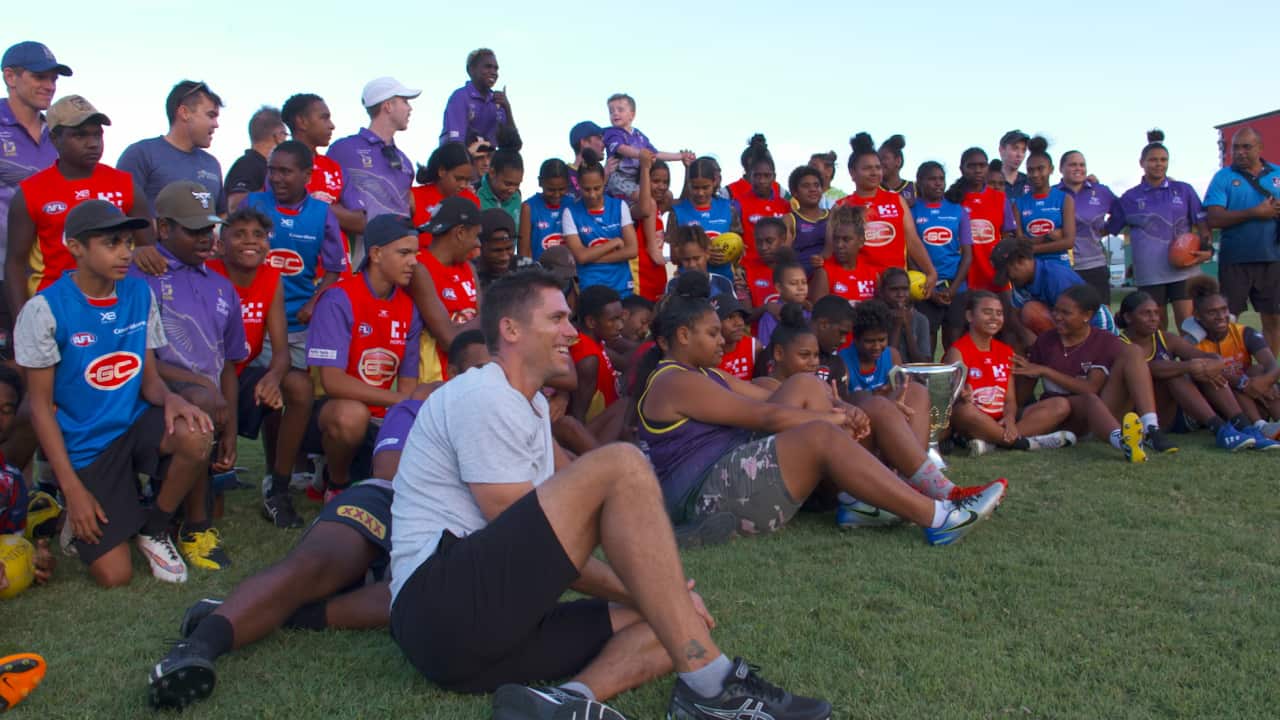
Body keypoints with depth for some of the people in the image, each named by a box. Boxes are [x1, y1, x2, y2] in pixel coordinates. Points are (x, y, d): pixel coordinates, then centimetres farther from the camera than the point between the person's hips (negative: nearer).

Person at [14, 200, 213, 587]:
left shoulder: (140, 294, -1)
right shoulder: (45, 309, -13)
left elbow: (149, 377, 4)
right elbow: (41, 406, -9)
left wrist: (171, 398, -22)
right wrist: (72, 487, -13)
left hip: (134, 424, 4)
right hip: (85, 446, -4)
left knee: (196, 435, -32)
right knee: (115, 576, -12)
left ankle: (153, 527, -3)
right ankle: (79, 518, 24)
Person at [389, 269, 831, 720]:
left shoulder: (531, 405, 23)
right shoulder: (482, 395, -8)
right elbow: (529, 544, -12)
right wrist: (639, 591, -6)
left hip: (496, 618, 10)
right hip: (442, 603, -10)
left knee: (678, 625, -1)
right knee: (622, 466, -23)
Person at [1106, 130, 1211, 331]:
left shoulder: (1184, 191, 8)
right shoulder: (1130, 198, 8)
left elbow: (1202, 224, 8)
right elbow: (1108, 229, 13)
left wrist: (1207, 248, -8)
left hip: (1183, 268, 0)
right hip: (1149, 273, 1)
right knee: (1157, 328, 7)